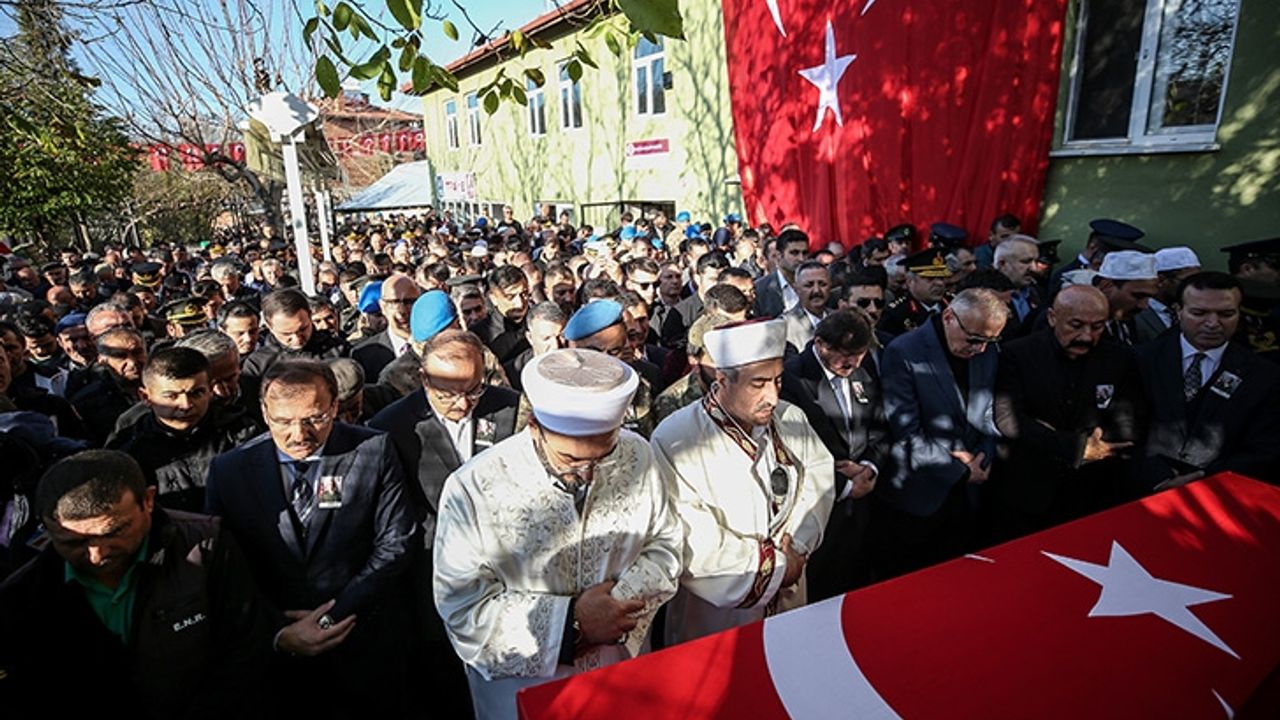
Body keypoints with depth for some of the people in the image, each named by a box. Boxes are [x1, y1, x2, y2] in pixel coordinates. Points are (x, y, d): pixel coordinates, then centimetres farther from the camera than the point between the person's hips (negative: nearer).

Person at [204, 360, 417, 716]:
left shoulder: (374, 451, -12)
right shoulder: (229, 470, -6)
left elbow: (395, 544, -9)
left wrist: (337, 614, -14)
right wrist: (278, 633, -12)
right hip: (273, 651, 1)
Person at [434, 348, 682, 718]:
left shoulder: (636, 456, -15)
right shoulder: (473, 489, -24)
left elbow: (665, 545, -3)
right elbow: (462, 605, -20)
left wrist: (620, 601, -20)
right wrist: (571, 620, -24)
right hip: (521, 680, -2)